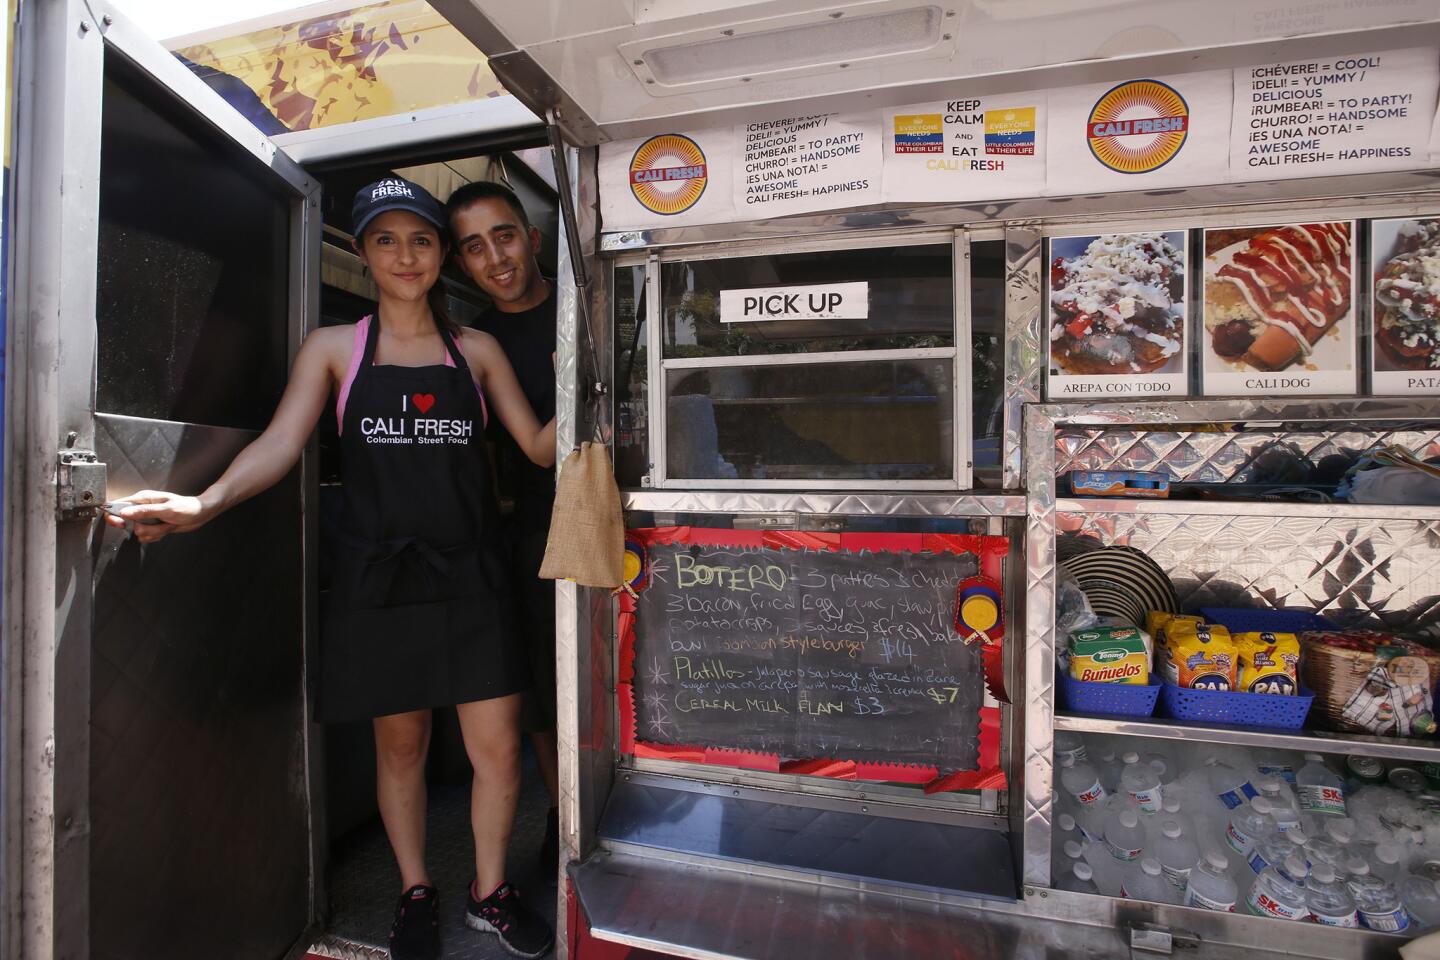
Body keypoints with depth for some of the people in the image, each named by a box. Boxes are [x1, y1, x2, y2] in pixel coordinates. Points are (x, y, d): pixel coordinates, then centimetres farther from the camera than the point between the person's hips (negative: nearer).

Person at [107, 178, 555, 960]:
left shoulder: (477, 350, 10)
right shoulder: (334, 349, 8)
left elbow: (540, 446, 7)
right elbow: (281, 442, -5)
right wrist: (206, 502, -21)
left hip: (468, 578, 1)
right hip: (377, 578, 0)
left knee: (498, 750, 3)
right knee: (399, 746, 12)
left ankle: (489, 893, 28)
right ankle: (416, 895, 35)